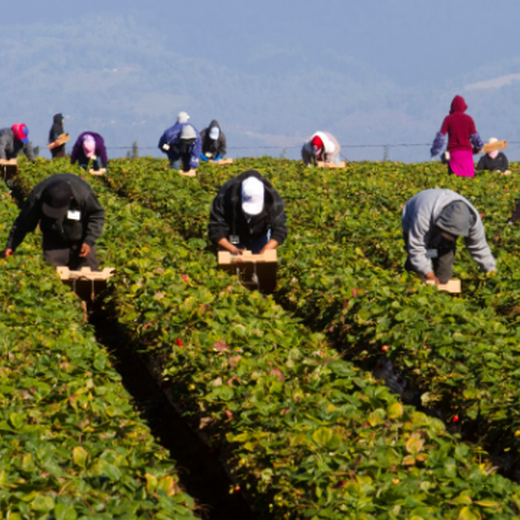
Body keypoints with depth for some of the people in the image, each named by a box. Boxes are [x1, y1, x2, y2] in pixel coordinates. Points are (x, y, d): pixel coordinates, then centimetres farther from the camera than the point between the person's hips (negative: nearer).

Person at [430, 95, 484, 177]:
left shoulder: (448, 119, -2)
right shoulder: (469, 119, 2)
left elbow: (441, 135, -3)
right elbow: (474, 136, 5)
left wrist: (435, 150, 5)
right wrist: (478, 147, 23)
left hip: (453, 153, -1)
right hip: (467, 152, 2)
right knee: (469, 176, 4)